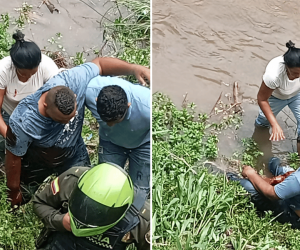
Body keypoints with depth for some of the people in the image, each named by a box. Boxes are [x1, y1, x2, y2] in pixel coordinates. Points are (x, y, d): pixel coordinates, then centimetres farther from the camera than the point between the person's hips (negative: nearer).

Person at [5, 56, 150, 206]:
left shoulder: (72, 81, -39)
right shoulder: (23, 124, -43)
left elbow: (99, 64, -21)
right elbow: (13, 158, -25)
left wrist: (133, 68, -34)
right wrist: (13, 191, -10)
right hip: (36, 164, -2)